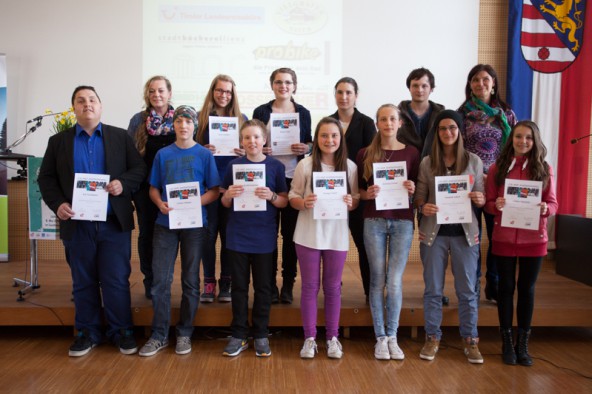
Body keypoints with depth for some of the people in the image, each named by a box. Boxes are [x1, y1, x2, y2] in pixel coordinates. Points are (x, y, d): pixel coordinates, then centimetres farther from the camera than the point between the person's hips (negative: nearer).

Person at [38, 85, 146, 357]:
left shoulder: (120, 137, 6)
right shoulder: (58, 141, 9)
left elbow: (139, 169, 3)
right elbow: (46, 178, 8)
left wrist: (123, 184, -16)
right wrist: (57, 204, -8)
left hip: (115, 223, -1)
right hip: (77, 224, 2)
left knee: (117, 281, 3)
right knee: (83, 282, 11)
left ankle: (121, 331, 18)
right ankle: (87, 333, 26)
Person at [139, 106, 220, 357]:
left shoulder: (204, 154, 1)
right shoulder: (163, 154, 7)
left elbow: (214, 191, -1)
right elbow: (153, 188, 11)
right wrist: (160, 203, -10)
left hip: (194, 223, -1)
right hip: (165, 223, 2)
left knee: (190, 281, 7)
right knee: (160, 281, 1)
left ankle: (184, 333, 20)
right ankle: (159, 335, 15)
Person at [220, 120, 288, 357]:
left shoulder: (276, 166, 1)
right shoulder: (234, 166, 4)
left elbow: (284, 202, 3)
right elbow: (225, 203, 8)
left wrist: (271, 196, -17)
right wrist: (229, 195, -14)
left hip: (264, 237, -1)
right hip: (238, 236, 1)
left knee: (263, 286, 8)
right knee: (239, 286, 8)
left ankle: (261, 335, 20)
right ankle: (239, 335, 19)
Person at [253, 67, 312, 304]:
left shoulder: (303, 112, 8)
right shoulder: (261, 111, 5)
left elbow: (309, 143, 14)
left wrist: (307, 148, -8)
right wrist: (259, 149, -12)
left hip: (294, 178, 1)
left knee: (291, 232, 4)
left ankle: (288, 284, 16)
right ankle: (270, 283, 14)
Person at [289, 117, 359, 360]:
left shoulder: (350, 166, 1)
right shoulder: (305, 165, -4)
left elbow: (357, 199, 7)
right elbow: (292, 197, 0)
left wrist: (351, 202, -15)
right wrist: (303, 203, -21)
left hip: (337, 235, 1)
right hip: (308, 234, -1)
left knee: (333, 287, 11)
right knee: (310, 286, 7)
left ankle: (332, 337, 24)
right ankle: (310, 338, 20)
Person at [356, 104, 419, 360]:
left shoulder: (411, 153, 5)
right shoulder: (365, 153, 4)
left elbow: (418, 191, 10)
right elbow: (358, 190, 8)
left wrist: (413, 191, -11)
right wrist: (367, 194, -12)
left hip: (402, 221, 0)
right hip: (374, 221, 0)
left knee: (394, 282, 0)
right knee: (377, 280, 4)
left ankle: (392, 336, 17)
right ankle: (380, 337, 17)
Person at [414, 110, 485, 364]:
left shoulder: (474, 161, 3)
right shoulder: (427, 163, 2)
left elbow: (481, 198, 7)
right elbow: (419, 196, 4)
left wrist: (480, 200, -16)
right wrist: (423, 207, -17)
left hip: (465, 233, 0)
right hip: (433, 233, 0)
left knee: (467, 290, 7)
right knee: (433, 288, 9)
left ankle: (470, 340, 23)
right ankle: (432, 338, 23)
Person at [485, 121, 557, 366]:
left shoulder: (544, 169, 2)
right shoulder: (497, 168, 0)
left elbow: (553, 204, 2)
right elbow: (488, 203, 2)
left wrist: (545, 208, -20)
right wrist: (496, 205, -20)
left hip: (534, 240, 1)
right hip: (504, 238, 0)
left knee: (527, 289, 9)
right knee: (506, 287, 8)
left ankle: (523, 344, 22)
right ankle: (507, 343, 21)